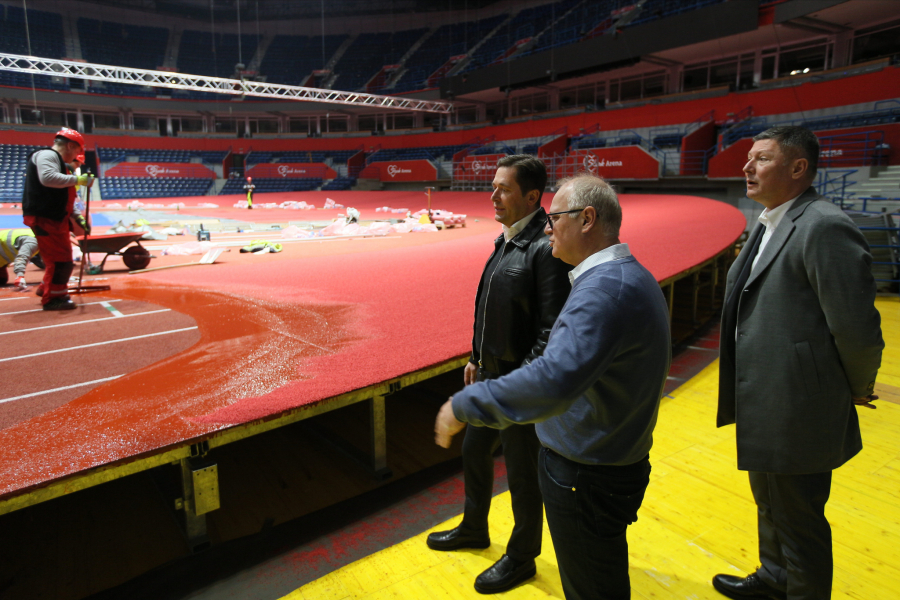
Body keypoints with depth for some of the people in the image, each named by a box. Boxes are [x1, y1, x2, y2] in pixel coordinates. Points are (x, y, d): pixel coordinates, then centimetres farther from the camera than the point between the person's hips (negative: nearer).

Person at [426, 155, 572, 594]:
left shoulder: (545, 248, -22)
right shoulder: (505, 240, 8)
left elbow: (552, 330, -24)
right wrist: (476, 358, 16)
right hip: (490, 375, 9)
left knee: (522, 474, 10)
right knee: (474, 451, 24)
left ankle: (521, 558, 35)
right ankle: (474, 529, 49)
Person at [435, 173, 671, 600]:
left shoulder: (605, 289, -29)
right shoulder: (630, 276, 6)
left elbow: (554, 381, -41)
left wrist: (463, 405, -33)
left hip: (586, 480, -10)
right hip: (612, 465, 10)